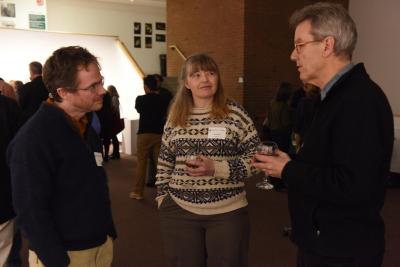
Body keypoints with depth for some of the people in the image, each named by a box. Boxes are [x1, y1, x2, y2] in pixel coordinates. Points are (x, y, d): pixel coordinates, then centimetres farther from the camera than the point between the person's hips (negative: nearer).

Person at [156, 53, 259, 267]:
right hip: (179, 211, 3)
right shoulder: (175, 117, 6)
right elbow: (164, 162, 15)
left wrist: (216, 168, -17)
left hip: (227, 212, -2)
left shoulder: (235, 114, -5)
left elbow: (255, 157, -7)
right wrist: (162, 196, 9)